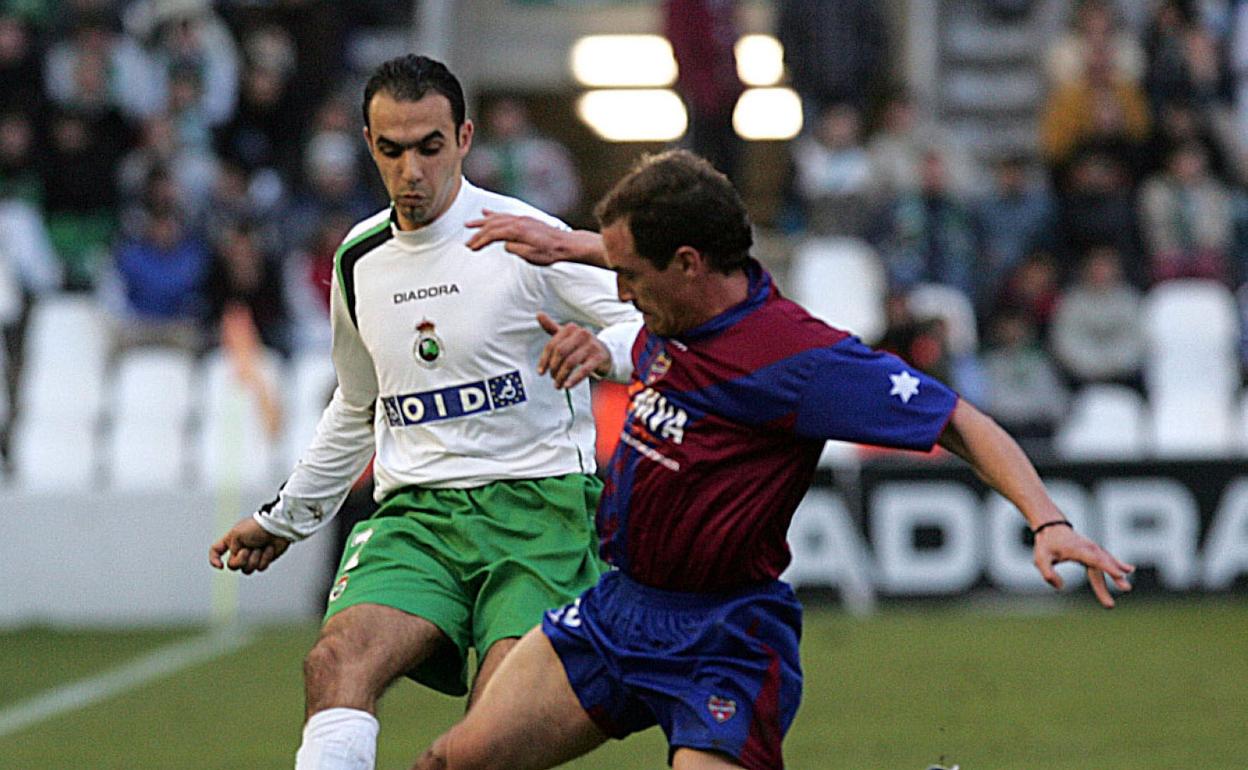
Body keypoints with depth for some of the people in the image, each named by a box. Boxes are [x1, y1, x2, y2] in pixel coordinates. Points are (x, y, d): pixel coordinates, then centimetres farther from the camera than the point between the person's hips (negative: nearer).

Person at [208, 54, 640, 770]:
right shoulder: (360, 259, 15)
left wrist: (602, 347, -27)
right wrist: (285, 518, 38)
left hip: (537, 503, -4)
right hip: (416, 515, 4)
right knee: (337, 659, -25)